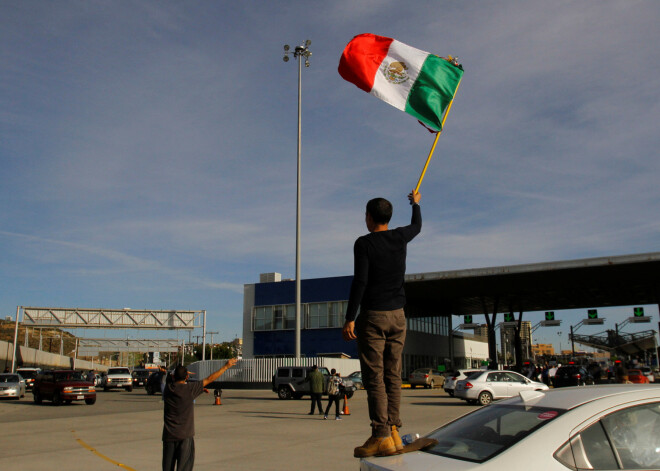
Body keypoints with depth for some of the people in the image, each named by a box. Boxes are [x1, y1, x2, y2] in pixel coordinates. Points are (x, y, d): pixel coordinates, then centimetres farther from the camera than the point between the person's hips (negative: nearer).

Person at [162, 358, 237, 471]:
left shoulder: (168, 389, 1)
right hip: (185, 436, -4)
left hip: (168, 435, 4)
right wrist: (226, 367, 7)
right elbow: (209, 379, -1)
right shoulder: (190, 388, -8)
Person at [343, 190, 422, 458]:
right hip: (397, 315, 6)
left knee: (374, 377, -5)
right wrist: (415, 203, 49)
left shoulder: (364, 243, -7)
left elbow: (360, 282, -14)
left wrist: (350, 319, -13)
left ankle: (381, 436, -8)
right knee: (393, 375, 7)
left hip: (373, 316, -5)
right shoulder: (400, 238, 8)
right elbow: (417, 226, 31)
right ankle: (393, 431, 7)